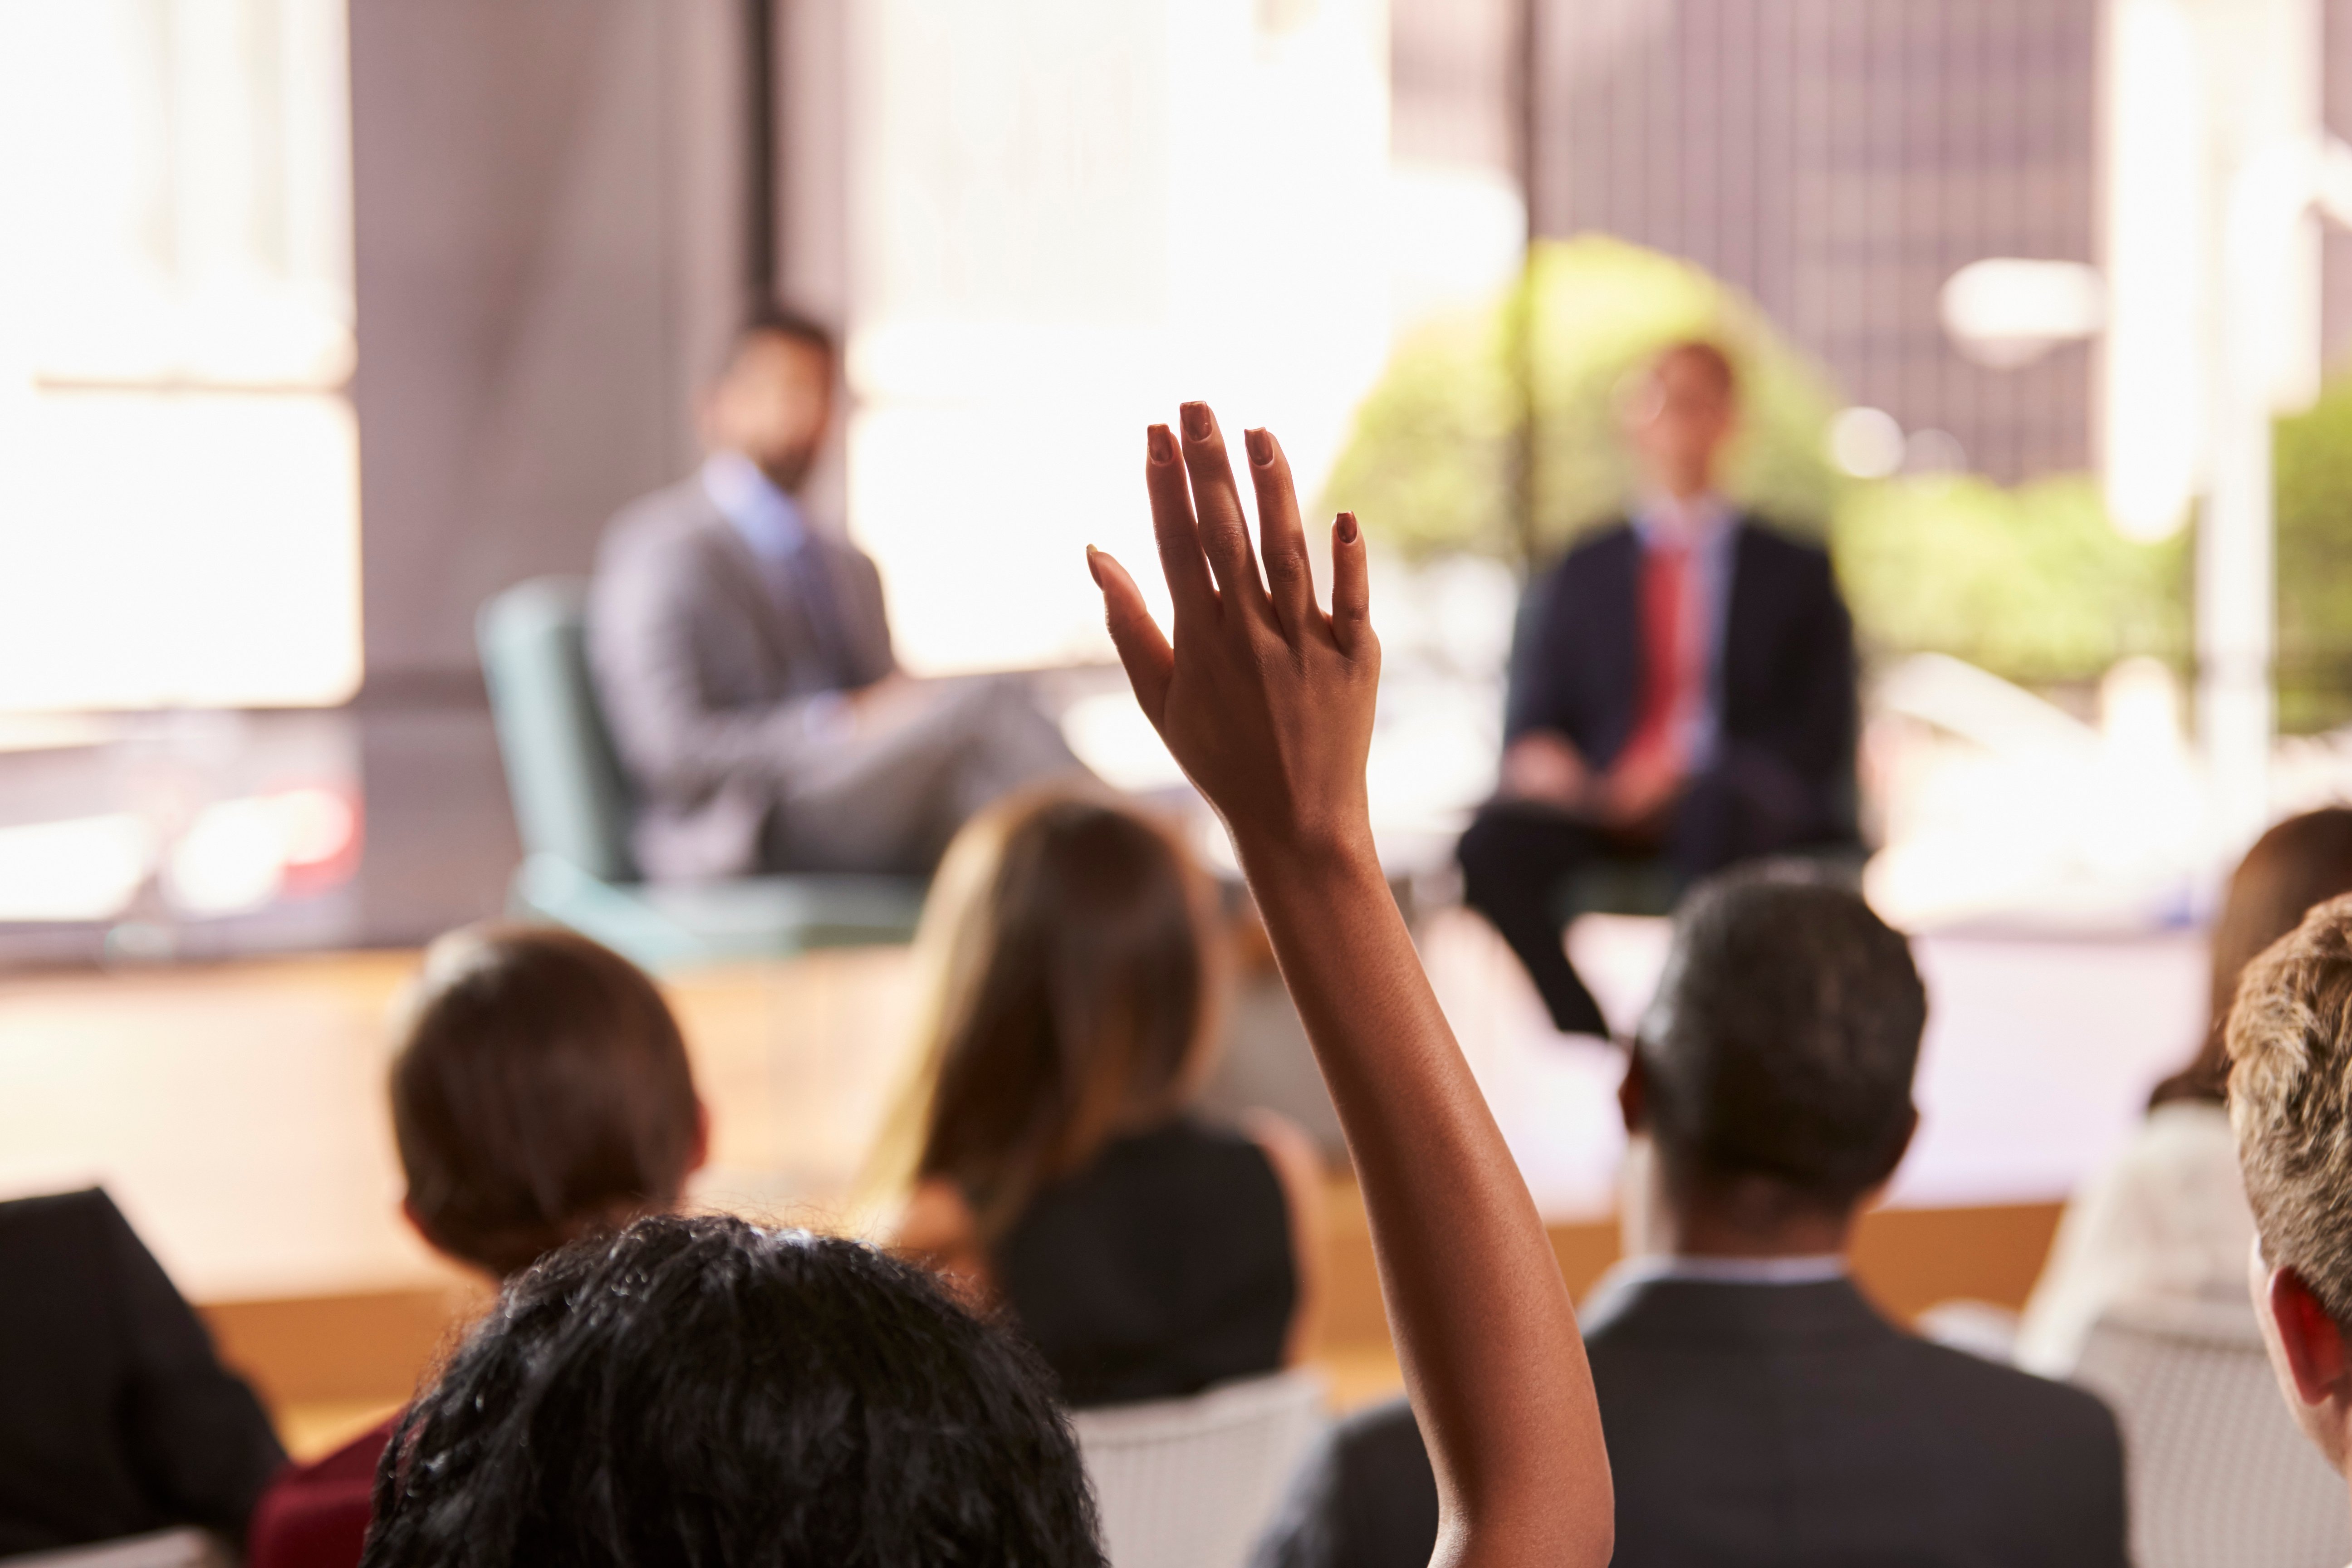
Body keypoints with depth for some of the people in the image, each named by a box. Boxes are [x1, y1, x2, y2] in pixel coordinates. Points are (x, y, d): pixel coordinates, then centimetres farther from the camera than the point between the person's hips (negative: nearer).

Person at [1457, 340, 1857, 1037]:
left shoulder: (1795, 571, 17)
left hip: (1738, 798, -2)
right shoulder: (1578, 576, 23)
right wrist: (1537, 760, -10)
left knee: (1725, 808, -40)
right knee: (1492, 846, -31)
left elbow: (1821, 736, 7)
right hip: (1602, 805, 2)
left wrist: (1693, 772, -11)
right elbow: (1531, 721, 17)